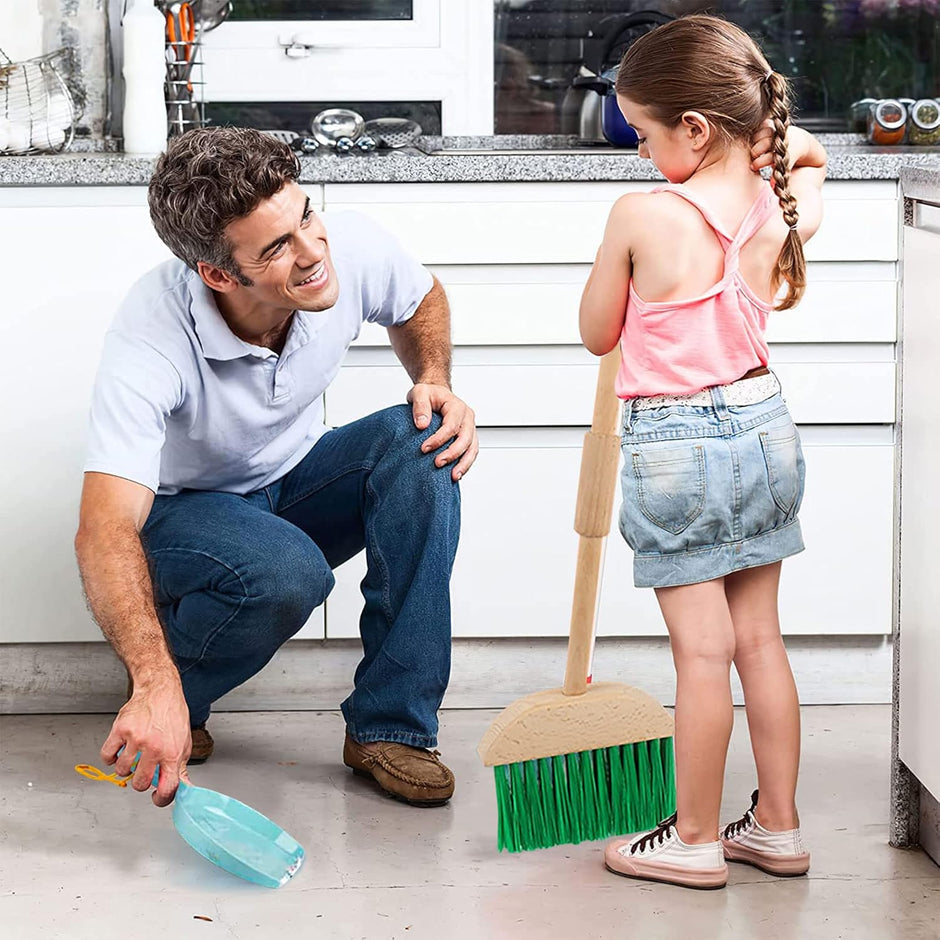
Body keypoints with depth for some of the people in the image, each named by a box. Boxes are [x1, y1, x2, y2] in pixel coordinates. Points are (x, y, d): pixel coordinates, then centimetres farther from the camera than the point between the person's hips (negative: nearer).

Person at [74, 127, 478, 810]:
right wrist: (157, 687, -59)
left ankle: (389, 725, -19)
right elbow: (104, 531, -45)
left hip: (294, 483, 5)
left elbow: (422, 300, 5)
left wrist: (436, 383, -16)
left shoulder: (352, 248, -22)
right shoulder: (151, 341, -36)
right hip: (181, 510, -5)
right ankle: (155, 700, -4)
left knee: (421, 438, -25)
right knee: (287, 572, -37)